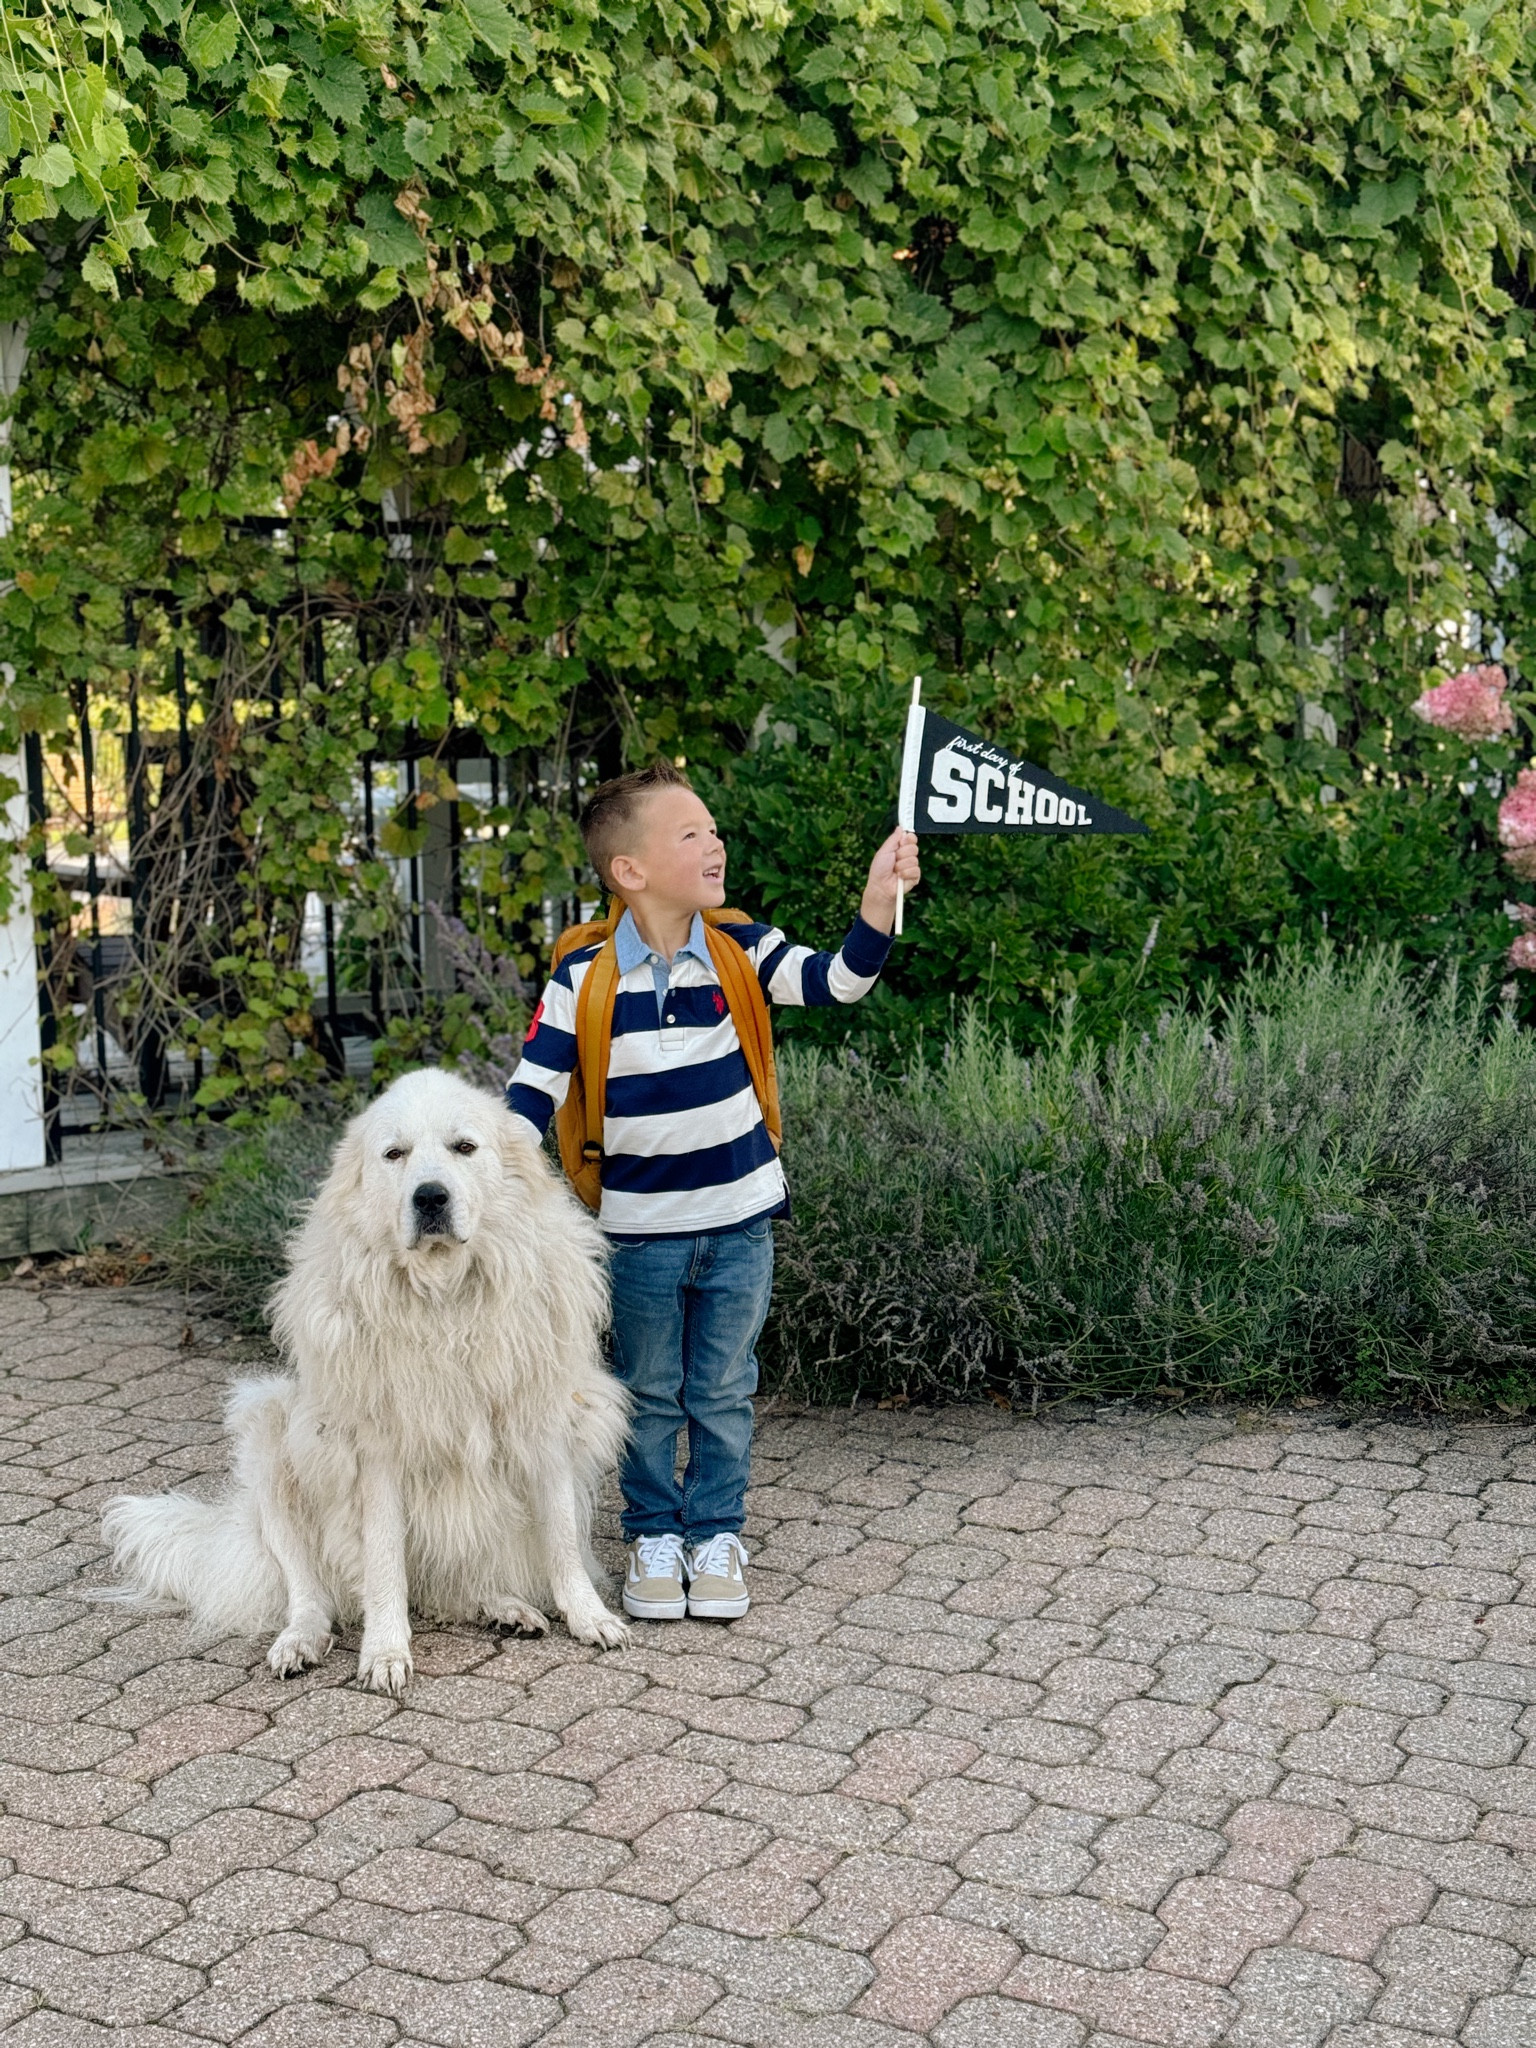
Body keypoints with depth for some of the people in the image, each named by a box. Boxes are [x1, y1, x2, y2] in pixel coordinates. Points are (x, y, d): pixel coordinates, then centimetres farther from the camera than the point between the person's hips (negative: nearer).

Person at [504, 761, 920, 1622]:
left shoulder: (740, 952, -5)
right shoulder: (584, 979, -11)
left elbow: (840, 980, -14)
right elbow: (531, 1092, -8)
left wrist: (880, 898, -29)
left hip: (740, 1219, 1)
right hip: (640, 1228, -1)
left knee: (724, 1393, 12)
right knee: (650, 1396, 12)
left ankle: (716, 1535, 27)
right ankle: (653, 1534, 28)